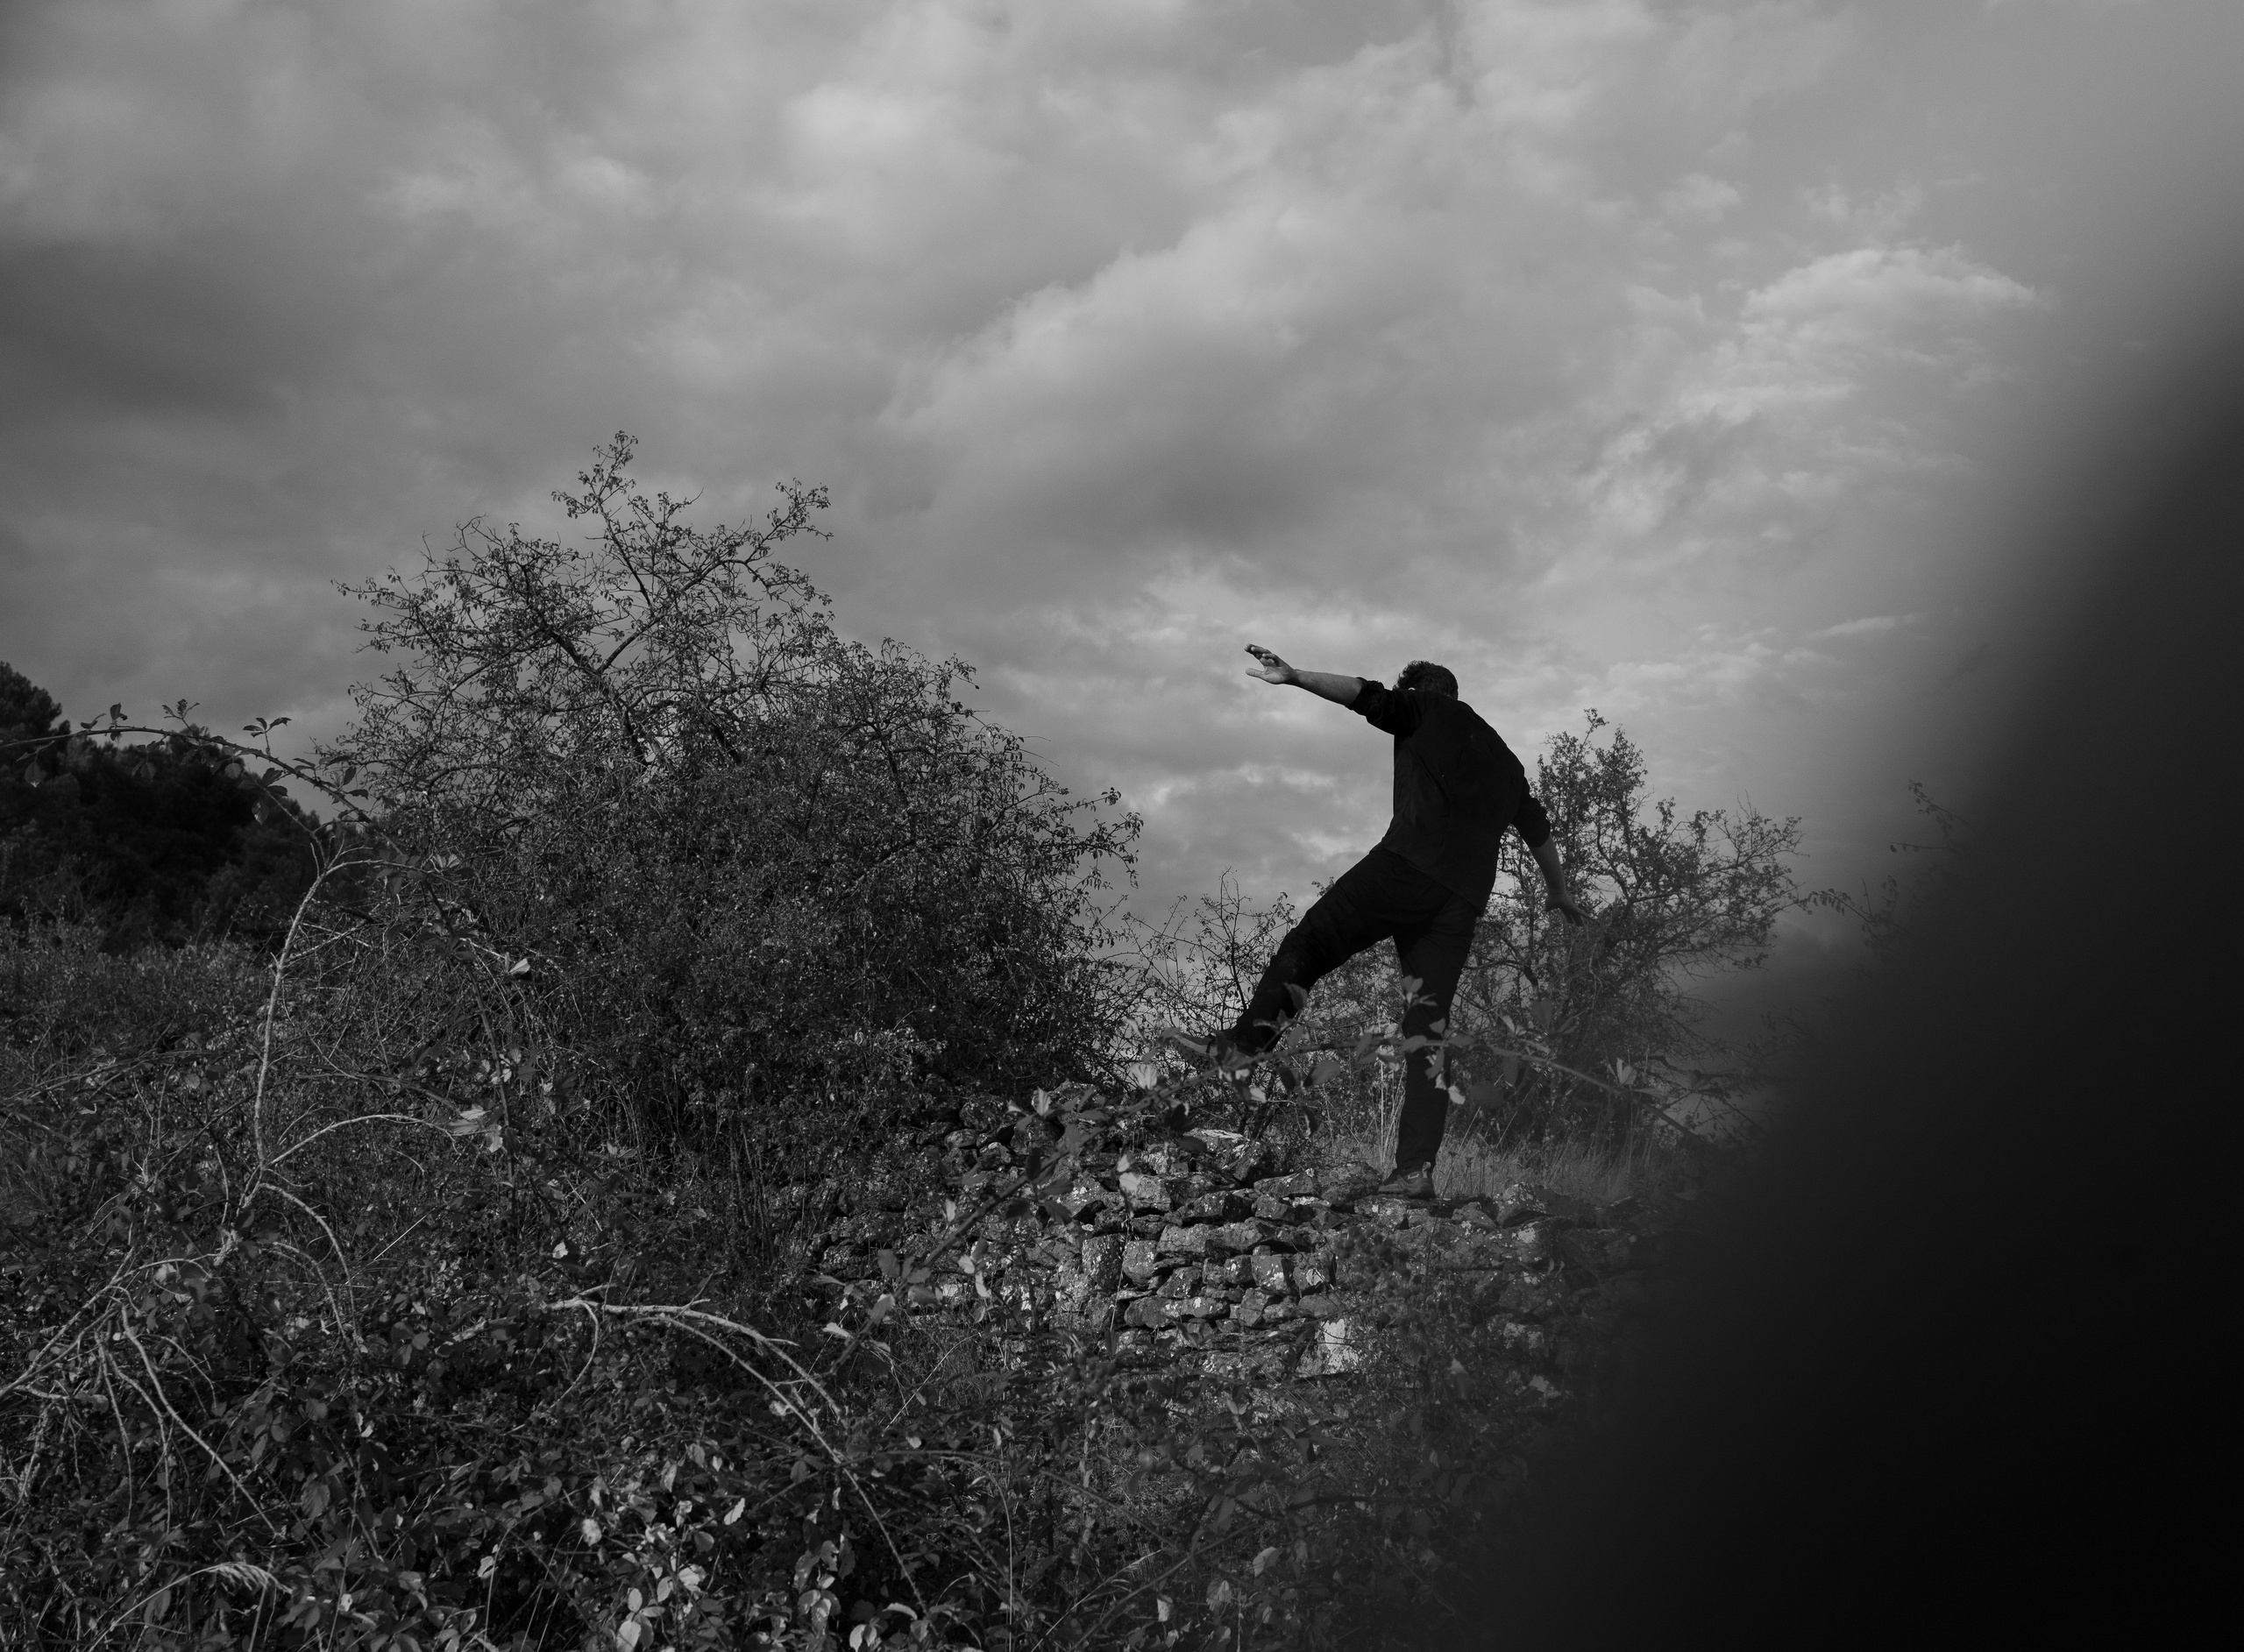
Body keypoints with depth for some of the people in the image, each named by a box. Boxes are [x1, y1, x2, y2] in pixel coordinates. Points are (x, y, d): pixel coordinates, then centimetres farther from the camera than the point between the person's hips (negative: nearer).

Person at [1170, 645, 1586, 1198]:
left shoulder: (1426, 710, 15)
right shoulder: (1504, 758, 33)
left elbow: (1366, 694, -1)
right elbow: (1538, 831, 40)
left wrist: (1294, 676, -8)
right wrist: (1560, 894, 52)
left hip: (1410, 862, -6)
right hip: (1464, 899, 6)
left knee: (1310, 939, -1)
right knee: (1428, 1027, 0)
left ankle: (1244, 1043, -13)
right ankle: (1416, 1167, -8)